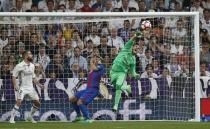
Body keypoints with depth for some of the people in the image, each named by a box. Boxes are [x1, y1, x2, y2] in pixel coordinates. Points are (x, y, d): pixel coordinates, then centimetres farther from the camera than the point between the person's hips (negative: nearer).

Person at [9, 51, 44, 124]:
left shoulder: (32, 66, 11)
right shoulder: (19, 66, -10)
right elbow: (14, 76, -9)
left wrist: (38, 84, 10)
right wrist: (15, 85, -23)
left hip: (30, 87, 6)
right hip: (23, 87, -6)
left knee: (37, 103, 4)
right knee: (19, 101, -24)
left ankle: (30, 117, 24)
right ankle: (12, 118, -16)